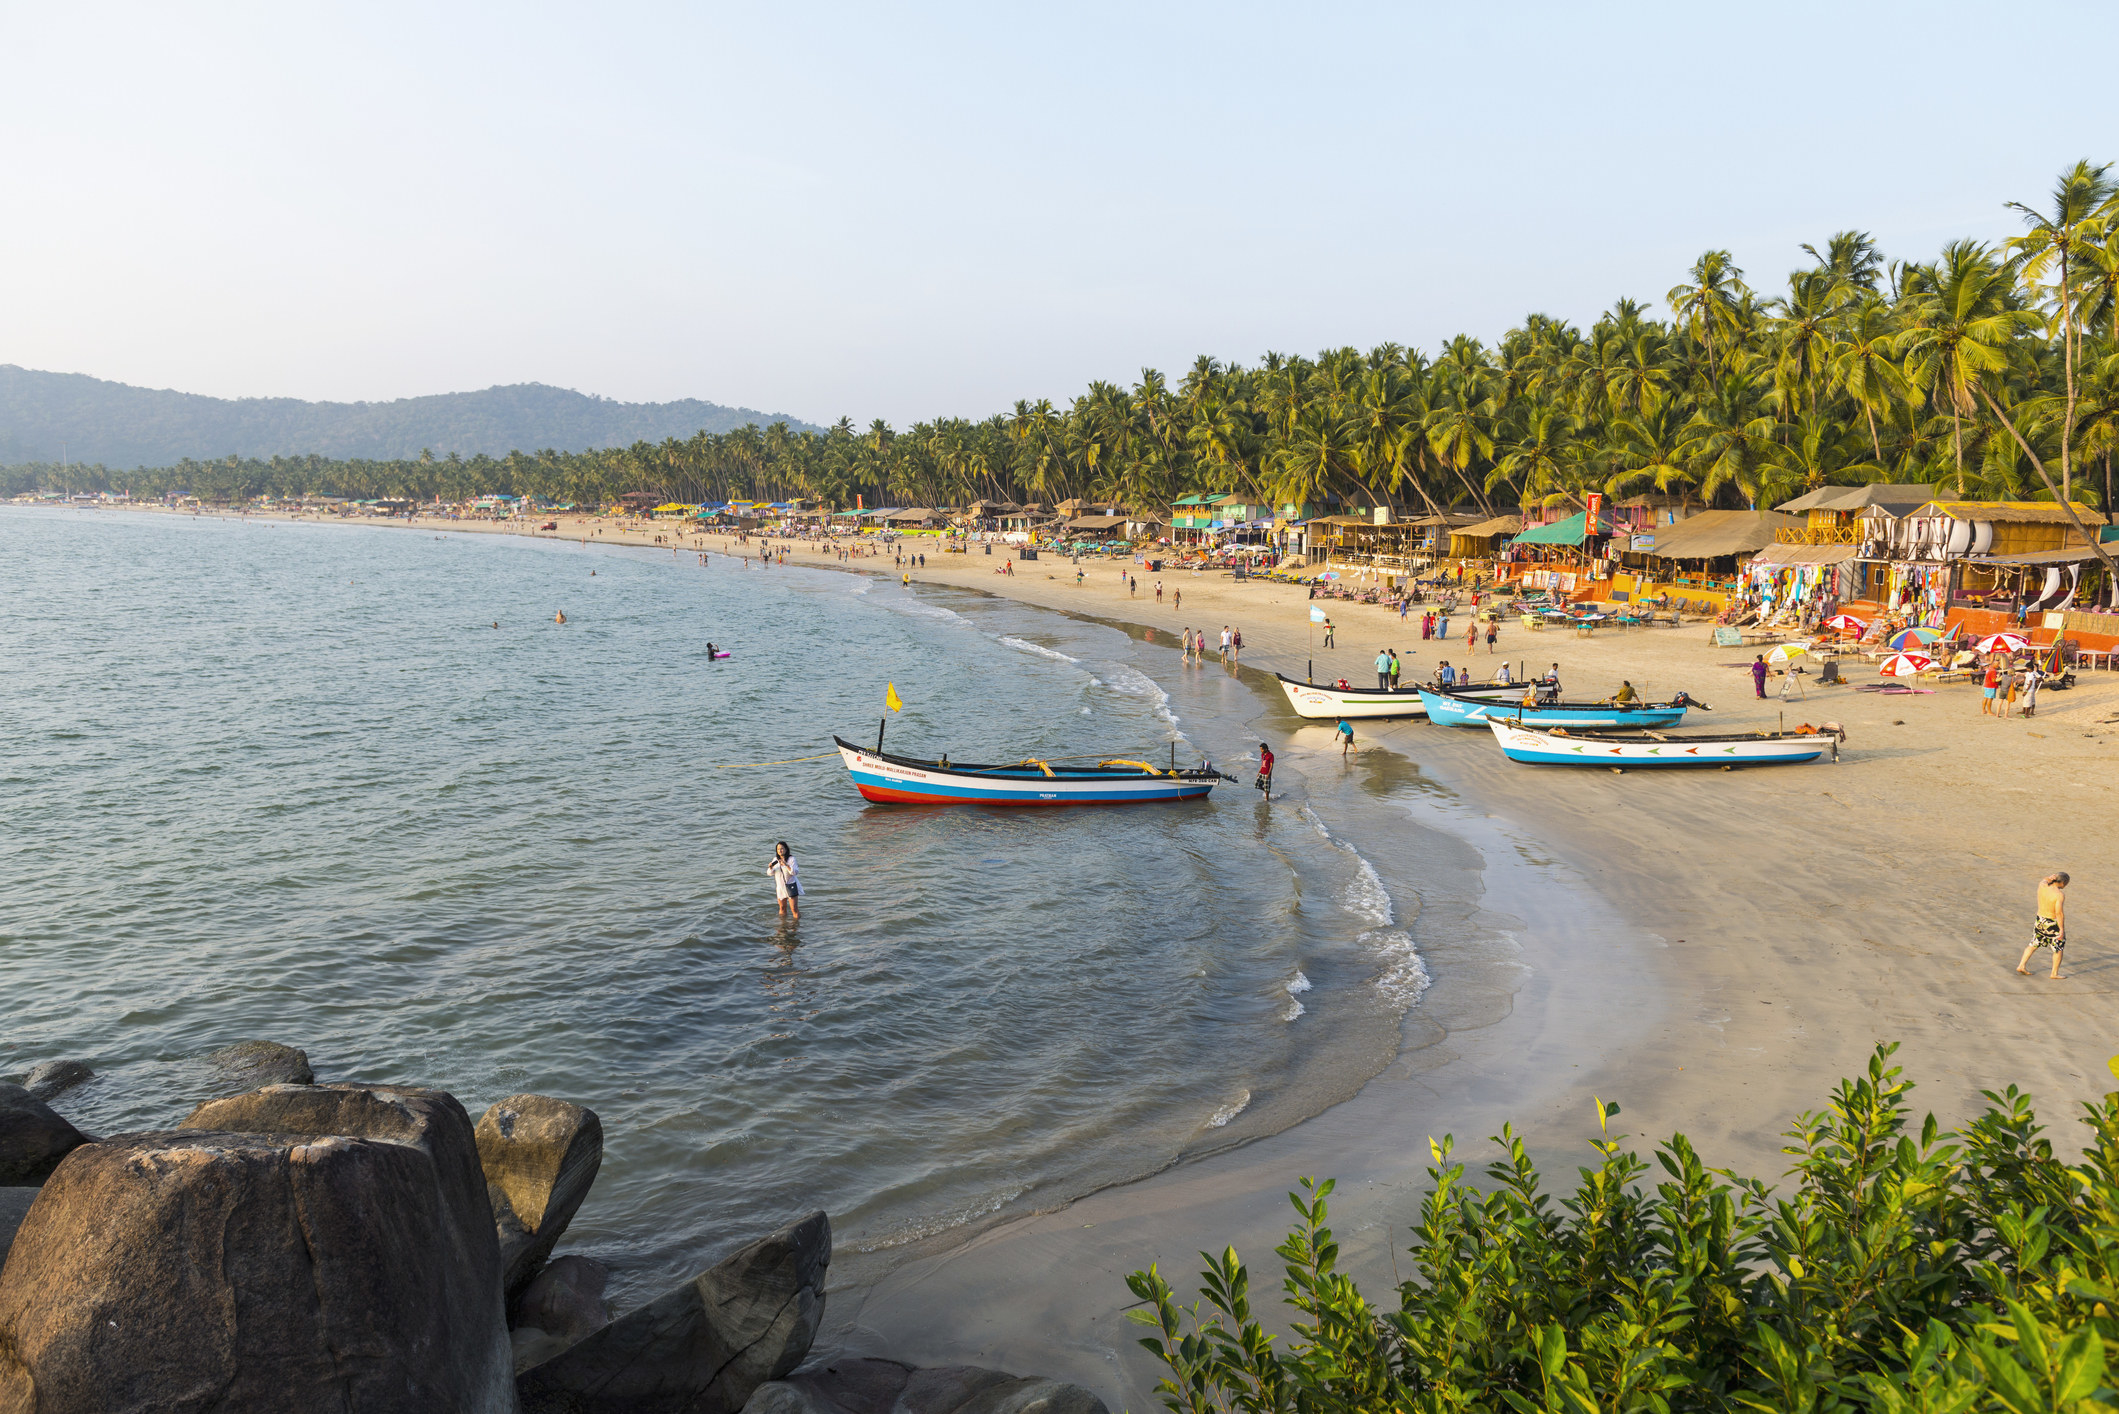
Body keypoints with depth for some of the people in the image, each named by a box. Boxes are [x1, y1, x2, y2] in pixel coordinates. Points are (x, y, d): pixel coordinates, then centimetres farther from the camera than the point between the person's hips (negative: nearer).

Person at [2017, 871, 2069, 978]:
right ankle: (2054, 973, 18)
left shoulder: (2042, 885, -6)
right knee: (2059, 948, 12)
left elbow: (2044, 879, 19)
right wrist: (2062, 930, -21)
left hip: (2040, 920, 6)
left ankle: (2021, 966, 20)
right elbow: (2059, 913, -26)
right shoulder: (2059, 894, -23)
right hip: (2052, 924, -6)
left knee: (2034, 944, 20)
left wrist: (2050, 877, -5)